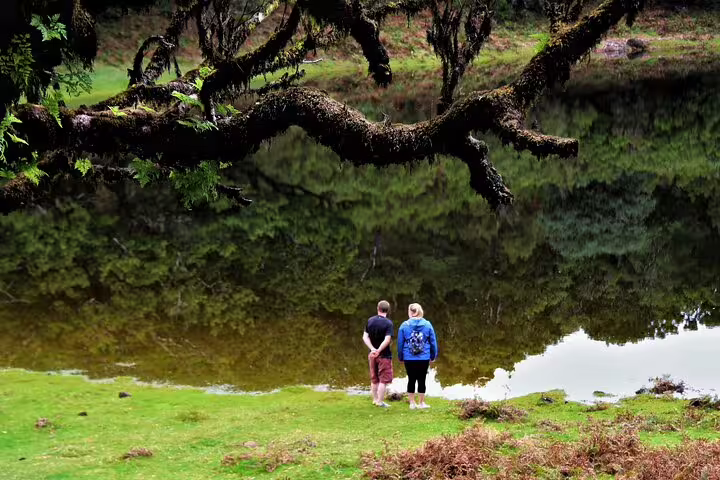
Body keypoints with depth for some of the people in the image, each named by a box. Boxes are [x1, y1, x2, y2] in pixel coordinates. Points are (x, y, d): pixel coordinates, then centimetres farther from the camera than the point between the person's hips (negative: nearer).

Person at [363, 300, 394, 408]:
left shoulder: (370, 320, 1)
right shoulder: (388, 323, -14)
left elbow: (365, 337, -3)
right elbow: (387, 340, -23)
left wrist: (373, 349, -11)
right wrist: (379, 351, -17)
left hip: (372, 354, 5)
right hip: (384, 355, -5)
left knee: (374, 379, 17)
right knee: (383, 380, 4)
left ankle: (375, 399, 27)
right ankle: (380, 402, 5)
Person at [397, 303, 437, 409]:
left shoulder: (404, 325, -4)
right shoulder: (427, 325, -2)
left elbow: (400, 343, 2)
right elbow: (433, 342, 4)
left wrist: (400, 357, 14)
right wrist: (433, 356, 14)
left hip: (409, 358, 0)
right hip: (424, 358, 0)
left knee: (411, 380, 9)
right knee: (422, 380, 8)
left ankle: (412, 403, 14)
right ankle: (421, 403, 14)